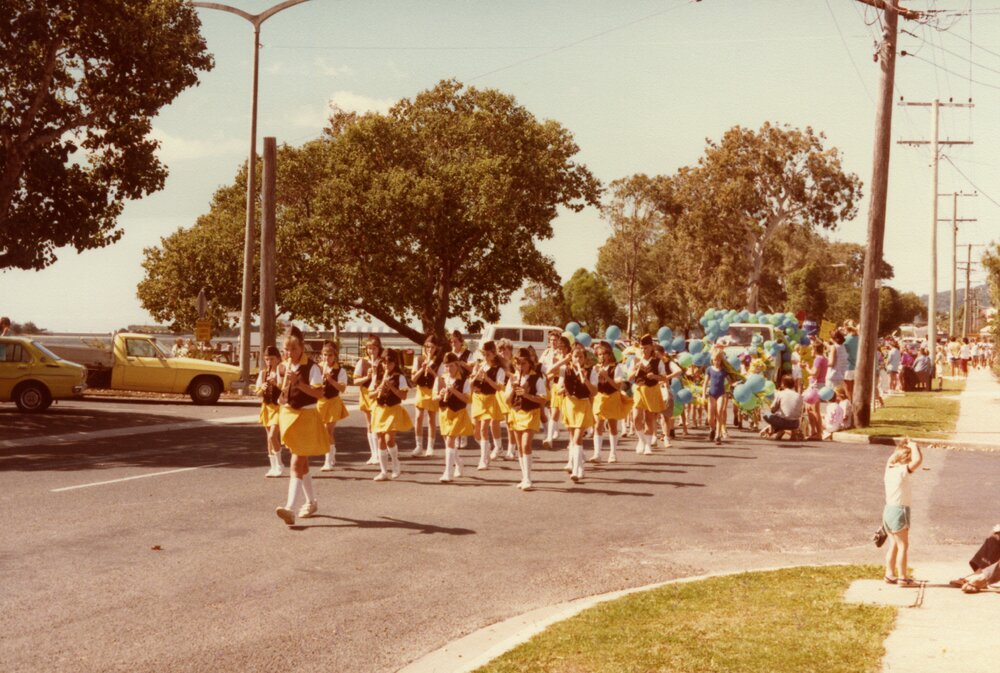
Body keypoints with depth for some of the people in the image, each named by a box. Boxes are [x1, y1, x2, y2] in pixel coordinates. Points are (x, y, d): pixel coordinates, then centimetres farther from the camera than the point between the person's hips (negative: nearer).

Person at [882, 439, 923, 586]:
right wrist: (914, 447, -10)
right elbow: (918, 459, -26)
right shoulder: (902, 471, -15)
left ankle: (890, 575, 20)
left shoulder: (890, 468, 7)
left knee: (894, 544, 16)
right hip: (899, 510, -8)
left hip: (888, 510, 8)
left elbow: (892, 457, 28)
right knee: (903, 545, -2)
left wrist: (903, 446, 19)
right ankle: (902, 578, -2)